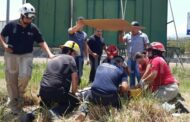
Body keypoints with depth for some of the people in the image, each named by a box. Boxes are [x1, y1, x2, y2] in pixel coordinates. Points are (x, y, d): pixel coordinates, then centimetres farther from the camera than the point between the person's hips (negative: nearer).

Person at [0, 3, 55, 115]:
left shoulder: (33, 28, -3)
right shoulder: (11, 25, -6)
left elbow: (41, 42, -2)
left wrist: (49, 53, -14)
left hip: (26, 55, 0)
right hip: (11, 55, 0)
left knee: (25, 75, -19)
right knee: (11, 80, 2)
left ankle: (20, 94, 11)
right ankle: (14, 104, 14)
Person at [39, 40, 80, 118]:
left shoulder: (52, 60, 27)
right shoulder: (70, 59, 7)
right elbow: (75, 78, 0)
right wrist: (73, 93, 15)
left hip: (43, 91, 7)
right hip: (57, 91, -7)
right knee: (75, 102, 13)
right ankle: (56, 112, -13)